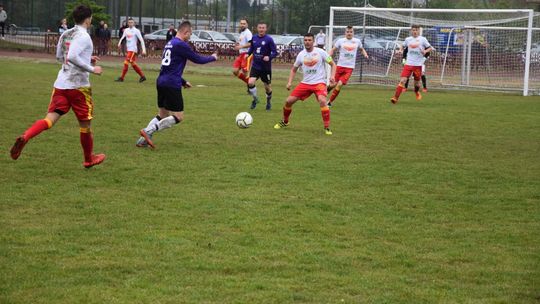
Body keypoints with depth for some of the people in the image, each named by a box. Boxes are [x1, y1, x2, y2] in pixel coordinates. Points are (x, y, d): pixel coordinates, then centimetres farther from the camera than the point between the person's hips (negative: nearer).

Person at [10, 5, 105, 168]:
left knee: (50, 119, -3)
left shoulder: (65, 34, 13)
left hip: (61, 84, 6)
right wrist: (92, 69, -16)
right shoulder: (83, 37, -12)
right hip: (79, 86, -6)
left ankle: (25, 137, -30)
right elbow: (72, 57, -26)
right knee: (85, 123, 12)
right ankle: (89, 159, 27)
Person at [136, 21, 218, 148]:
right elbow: (198, 59, -5)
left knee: (162, 115, 17)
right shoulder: (181, 45, -12)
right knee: (178, 117, -3)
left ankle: (143, 139, 5)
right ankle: (148, 131, -14)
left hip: (161, 83, 9)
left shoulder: (169, 44, 17)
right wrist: (213, 57, 14)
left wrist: (183, 82, 29)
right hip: (172, 85, -9)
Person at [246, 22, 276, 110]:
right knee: (250, 83, -17)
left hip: (266, 67, -3)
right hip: (255, 66, 3)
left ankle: (269, 102, 36)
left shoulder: (269, 39, -11)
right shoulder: (254, 38, 2)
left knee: (267, 86, 9)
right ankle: (255, 99, 8)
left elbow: (275, 52, -10)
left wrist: (269, 57, -28)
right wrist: (248, 54, 1)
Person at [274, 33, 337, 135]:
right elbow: (294, 69, 18)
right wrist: (289, 82, 5)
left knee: (322, 101, -32)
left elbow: (333, 64, 0)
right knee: (289, 101, -2)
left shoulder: (320, 52, -6)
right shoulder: (301, 54, 5)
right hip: (305, 83, 4)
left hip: (319, 82, -4)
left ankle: (327, 128, -23)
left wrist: (332, 76, -17)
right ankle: (284, 122, 26)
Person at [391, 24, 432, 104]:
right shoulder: (408, 39, 7)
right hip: (408, 64, 1)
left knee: (416, 82, 10)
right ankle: (395, 97, -15)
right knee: (403, 80, -13)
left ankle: (417, 92, 44)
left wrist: (425, 51, -16)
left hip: (418, 64, -1)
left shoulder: (423, 39, 0)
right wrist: (400, 50, 1)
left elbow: (430, 48, 5)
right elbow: (403, 45, 23)